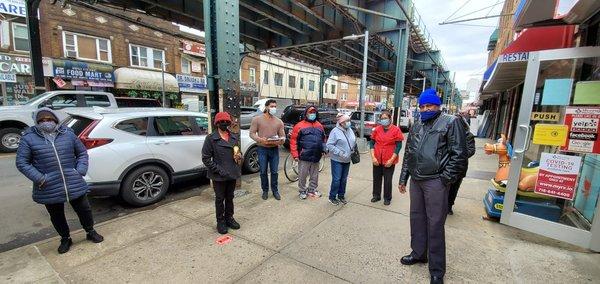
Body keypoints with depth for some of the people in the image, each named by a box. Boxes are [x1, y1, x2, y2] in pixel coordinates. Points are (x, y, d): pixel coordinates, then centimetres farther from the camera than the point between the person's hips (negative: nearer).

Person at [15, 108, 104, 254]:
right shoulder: (29, 138, -2)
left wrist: (80, 171, -4)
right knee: (56, 216, 15)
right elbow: (21, 162, -1)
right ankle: (65, 239, 36)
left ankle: (90, 232, 33)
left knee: (84, 209, 11)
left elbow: (82, 153, 9)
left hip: (75, 184, 1)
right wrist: (39, 179, -13)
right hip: (49, 189, 0)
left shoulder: (68, 134, 3)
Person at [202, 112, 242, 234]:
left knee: (230, 198, 18)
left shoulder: (234, 137, 7)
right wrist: (218, 169, -16)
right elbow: (206, 158, -10)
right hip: (219, 176, -4)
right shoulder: (211, 138, -8)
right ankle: (220, 221, 28)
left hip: (232, 174, 4)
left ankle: (229, 218, 36)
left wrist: (239, 156, -2)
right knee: (220, 199, 11)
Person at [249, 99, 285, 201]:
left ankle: (275, 190, 24)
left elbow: (282, 136, 7)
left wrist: (281, 140, -16)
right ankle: (265, 190, 26)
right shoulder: (257, 119, -1)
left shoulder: (279, 121, 6)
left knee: (274, 172, 8)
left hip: (274, 149, 2)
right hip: (262, 149, -2)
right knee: (263, 172, 8)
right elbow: (252, 133, -3)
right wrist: (260, 139, -21)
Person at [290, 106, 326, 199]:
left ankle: (312, 190, 33)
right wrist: (295, 154, -12)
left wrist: (324, 149, 4)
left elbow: (323, 139, 19)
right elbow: (293, 141, -8)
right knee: (302, 176, 5)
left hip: (316, 157, 5)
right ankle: (302, 191, 24)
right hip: (304, 157, -5)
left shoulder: (319, 126, 12)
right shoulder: (299, 126, -5)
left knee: (314, 175, 16)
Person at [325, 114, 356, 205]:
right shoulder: (335, 131, -13)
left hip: (347, 160, 7)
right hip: (337, 160, -7)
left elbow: (354, 142, 21)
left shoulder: (350, 131, 9)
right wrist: (339, 153, -21)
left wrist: (353, 151, 6)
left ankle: (341, 195, 30)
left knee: (344, 179, 15)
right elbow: (329, 145, -17)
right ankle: (332, 197, 14)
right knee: (336, 179, -2)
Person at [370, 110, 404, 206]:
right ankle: (376, 195, 32)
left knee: (387, 180, 8)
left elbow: (399, 146, -7)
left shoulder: (396, 130, -7)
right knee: (376, 178, 14)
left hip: (389, 161, -3)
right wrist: (373, 157, -5)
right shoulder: (377, 129, 2)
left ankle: (387, 198, 27)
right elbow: (372, 143, 4)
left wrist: (392, 159, -13)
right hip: (377, 160, 3)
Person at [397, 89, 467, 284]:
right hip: (416, 180, 6)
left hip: (435, 182, -6)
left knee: (435, 224, 3)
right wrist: (403, 178, 15)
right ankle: (418, 253, 36)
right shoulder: (416, 126, 14)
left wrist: (445, 179, -12)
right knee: (416, 218, 16)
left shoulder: (451, 122, -5)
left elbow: (459, 154, -8)